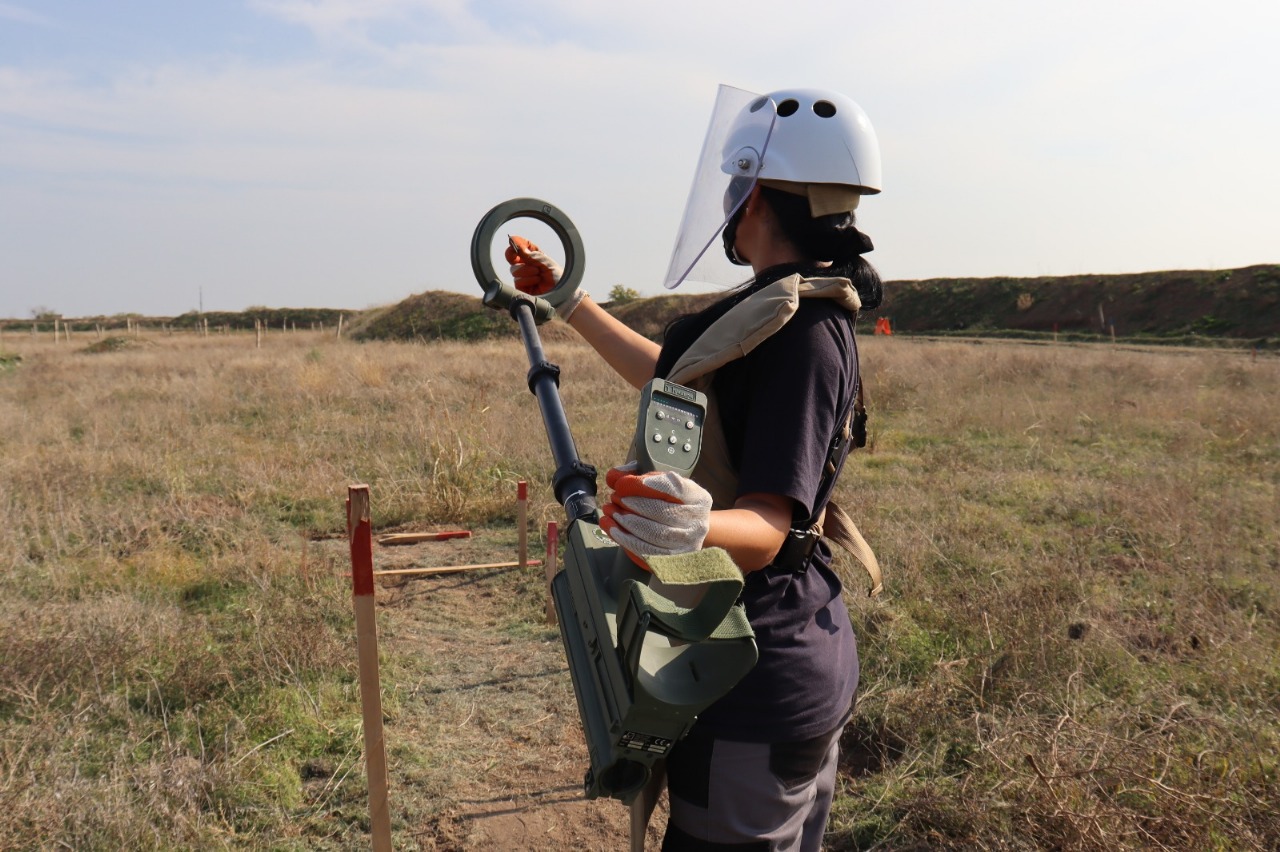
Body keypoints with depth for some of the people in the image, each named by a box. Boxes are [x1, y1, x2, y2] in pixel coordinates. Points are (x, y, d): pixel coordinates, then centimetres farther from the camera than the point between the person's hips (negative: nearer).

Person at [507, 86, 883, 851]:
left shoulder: (799, 332, -21)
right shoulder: (798, 311, 10)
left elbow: (768, 528, -26)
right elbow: (669, 374, 24)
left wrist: (699, 526, -48)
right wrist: (565, 298, 31)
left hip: (756, 677, -10)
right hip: (792, 653, 10)